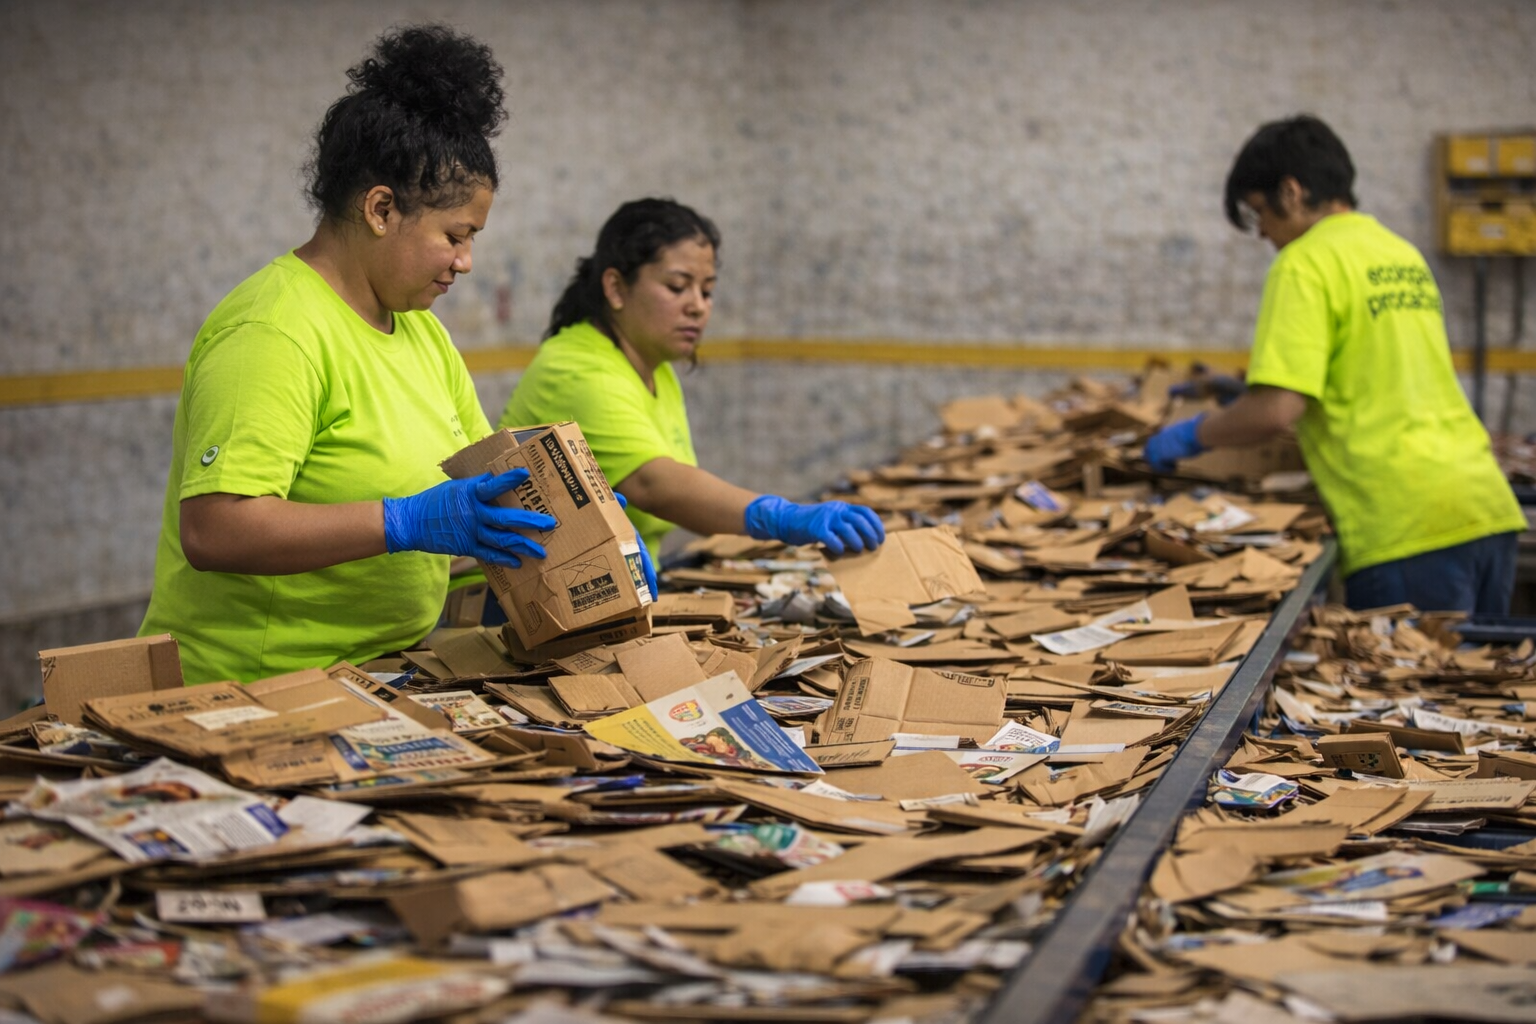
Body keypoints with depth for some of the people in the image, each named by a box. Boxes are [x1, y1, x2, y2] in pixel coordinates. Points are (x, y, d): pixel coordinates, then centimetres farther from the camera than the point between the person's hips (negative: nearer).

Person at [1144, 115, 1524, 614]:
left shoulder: (1306, 262, -6)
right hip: (1488, 506, 8)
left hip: (1408, 530, -8)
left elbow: (1276, 410, -16)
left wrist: (1193, 434, 3)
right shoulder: (1404, 254, 18)